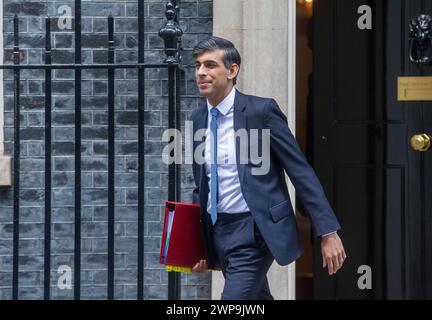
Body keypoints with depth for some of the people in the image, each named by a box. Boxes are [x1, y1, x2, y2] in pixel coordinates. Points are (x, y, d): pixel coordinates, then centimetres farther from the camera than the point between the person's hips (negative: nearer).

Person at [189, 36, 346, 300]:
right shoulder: (198, 118, 8)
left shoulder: (261, 110, -11)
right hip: (218, 231, 7)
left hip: (255, 232, -7)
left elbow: (302, 172, -11)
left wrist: (328, 233, -14)